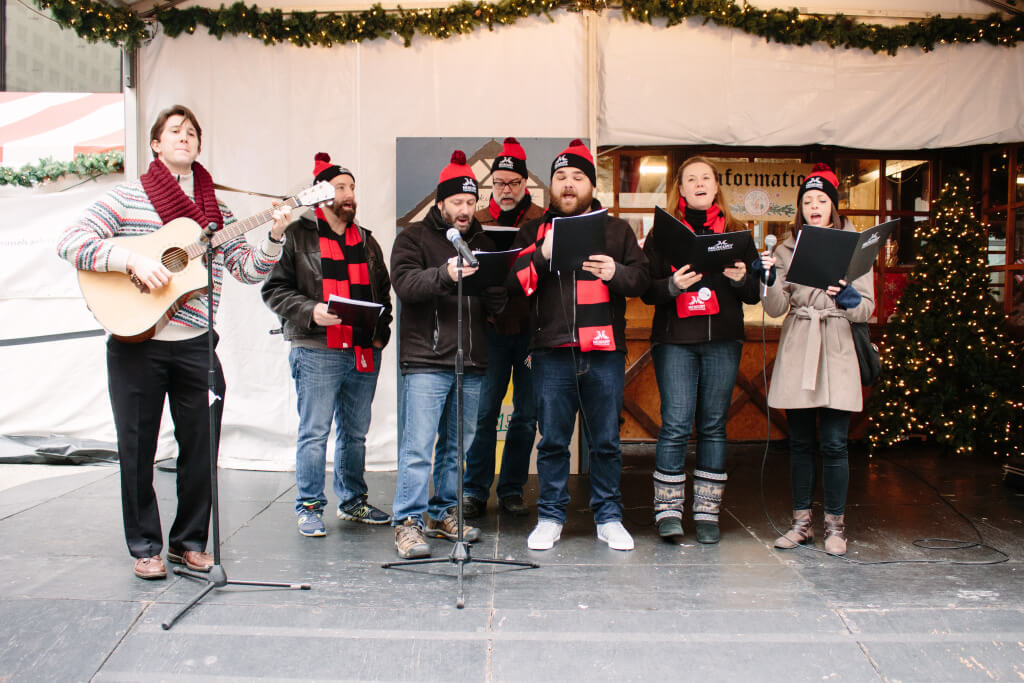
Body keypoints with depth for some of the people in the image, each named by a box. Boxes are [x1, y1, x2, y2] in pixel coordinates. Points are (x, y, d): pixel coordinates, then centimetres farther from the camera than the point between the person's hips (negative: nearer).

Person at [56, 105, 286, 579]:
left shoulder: (215, 209, 11)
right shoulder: (127, 197, 1)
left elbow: (249, 269, 8)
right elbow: (70, 241, -8)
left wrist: (275, 236, -9)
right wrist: (132, 259, -20)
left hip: (195, 345, 3)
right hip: (135, 342, -3)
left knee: (201, 446, 7)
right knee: (137, 447, 6)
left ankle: (189, 541, 24)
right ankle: (145, 547, 21)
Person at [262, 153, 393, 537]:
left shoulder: (366, 241, 18)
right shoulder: (298, 236, 1)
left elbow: (383, 292, 23)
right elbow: (274, 289, -3)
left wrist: (381, 331, 9)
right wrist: (310, 312, -17)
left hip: (365, 353, 5)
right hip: (317, 352, -5)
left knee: (355, 433, 13)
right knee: (314, 433, -1)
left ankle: (353, 502, 25)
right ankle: (310, 507, 11)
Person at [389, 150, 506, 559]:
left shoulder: (483, 244, 17)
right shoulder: (414, 237, 5)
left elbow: (497, 307, 11)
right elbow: (404, 283, -13)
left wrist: (491, 286, -11)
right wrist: (445, 274, -29)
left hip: (472, 365, 5)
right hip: (426, 361, -5)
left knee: (457, 447, 12)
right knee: (418, 447, -7)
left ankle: (445, 515, 24)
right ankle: (408, 523, 1)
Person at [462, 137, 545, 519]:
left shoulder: (544, 222, 4)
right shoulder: (477, 221, 10)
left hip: (532, 328, 0)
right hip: (492, 327, 0)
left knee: (526, 414, 7)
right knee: (484, 412, 0)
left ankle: (512, 490, 19)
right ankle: (475, 491, 11)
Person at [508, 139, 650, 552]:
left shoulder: (617, 231, 13)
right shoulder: (533, 232, 12)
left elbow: (642, 279, 8)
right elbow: (514, 281, 2)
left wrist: (616, 272, -12)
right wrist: (542, 255, -13)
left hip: (604, 351, 0)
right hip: (552, 351, 0)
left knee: (605, 441, 6)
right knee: (552, 440, 5)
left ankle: (608, 517, 19)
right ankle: (550, 517, 18)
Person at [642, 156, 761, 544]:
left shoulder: (736, 233, 13)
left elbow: (755, 294, 11)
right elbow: (647, 292, 3)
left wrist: (740, 279, -10)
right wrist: (673, 285, -17)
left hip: (722, 341, 2)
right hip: (674, 341, -2)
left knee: (714, 425, 4)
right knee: (676, 425, -7)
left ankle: (707, 513, 12)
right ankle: (668, 510, 3)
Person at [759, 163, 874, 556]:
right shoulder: (787, 249, 8)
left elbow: (867, 310, 0)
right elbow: (775, 309, 0)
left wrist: (848, 298, -21)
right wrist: (770, 281, -18)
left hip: (837, 354, -2)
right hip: (796, 355, 2)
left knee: (833, 444, -3)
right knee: (800, 442, 7)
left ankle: (835, 526, 10)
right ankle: (801, 523, 18)